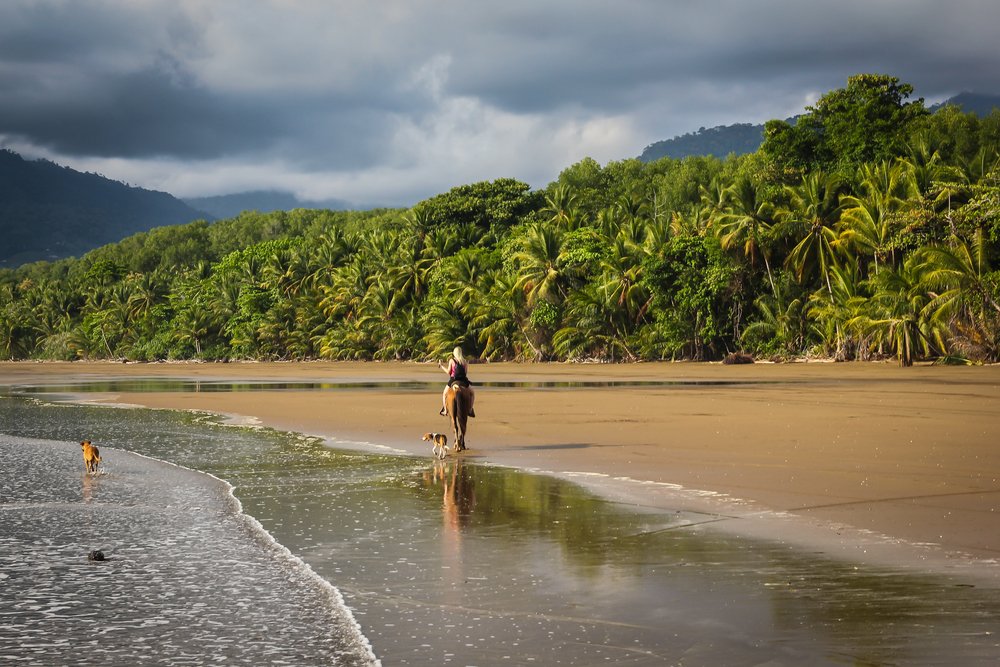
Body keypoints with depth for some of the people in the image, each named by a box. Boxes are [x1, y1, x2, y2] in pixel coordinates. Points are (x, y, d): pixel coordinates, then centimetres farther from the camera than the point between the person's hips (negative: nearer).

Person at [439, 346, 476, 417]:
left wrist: (441, 366, 11)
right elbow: (466, 372, 6)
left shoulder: (451, 360, -2)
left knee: (444, 394, 23)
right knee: (472, 392, 22)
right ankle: (470, 410, 11)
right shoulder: (465, 361, 3)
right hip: (463, 380, 1)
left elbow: (448, 372, -2)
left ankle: (445, 410, 13)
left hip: (453, 380, -1)